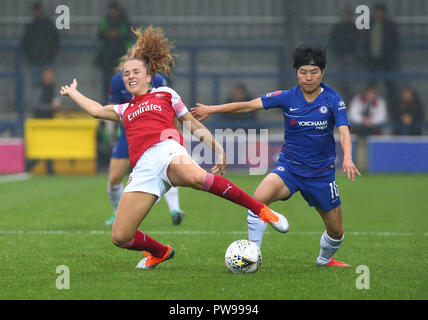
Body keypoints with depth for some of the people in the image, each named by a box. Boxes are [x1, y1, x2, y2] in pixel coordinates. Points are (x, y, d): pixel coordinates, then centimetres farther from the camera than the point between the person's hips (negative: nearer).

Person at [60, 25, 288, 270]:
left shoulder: (164, 94, 24)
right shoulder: (124, 110, 34)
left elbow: (194, 125, 25)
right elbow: (96, 110, 50)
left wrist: (218, 148, 17)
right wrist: (72, 92, 63)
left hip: (166, 149, -4)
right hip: (143, 167, 4)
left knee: (194, 177, -43)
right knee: (120, 238, -10)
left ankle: (261, 210, -32)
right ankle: (160, 252, 22)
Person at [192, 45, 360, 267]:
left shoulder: (332, 99, -8)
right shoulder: (287, 97, -6)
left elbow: (343, 131, -19)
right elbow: (248, 106, -3)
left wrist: (347, 159, -38)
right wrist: (211, 110, -5)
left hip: (322, 173, 0)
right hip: (289, 167, 0)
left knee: (336, 231, 7)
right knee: (259, 198, -29)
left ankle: (325, 259, 42)